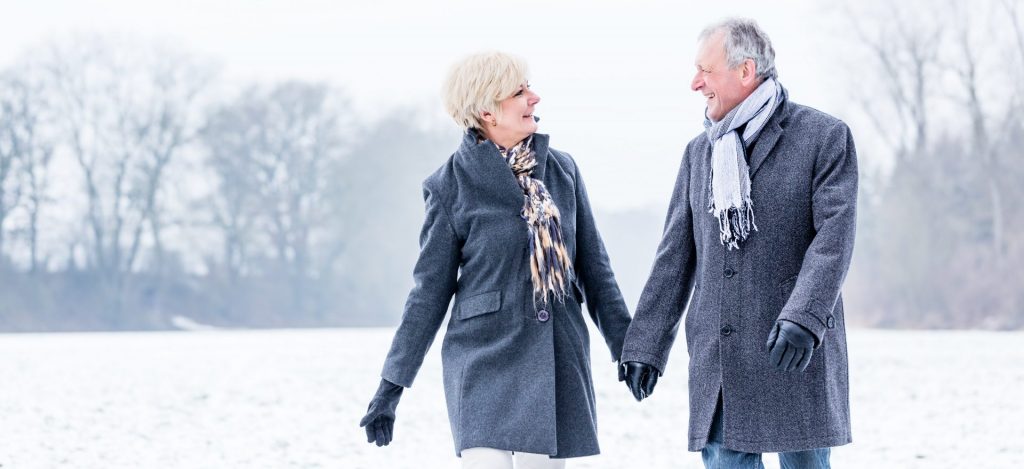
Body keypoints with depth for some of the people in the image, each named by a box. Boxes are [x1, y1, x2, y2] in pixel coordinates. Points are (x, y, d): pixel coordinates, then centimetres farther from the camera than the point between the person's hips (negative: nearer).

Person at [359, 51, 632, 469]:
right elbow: (430, 291, 0)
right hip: (485, 360, -4)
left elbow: (593, 267, 13)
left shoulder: (561, 169, 7)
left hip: (557, 361, 4)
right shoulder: (451, 186, -4)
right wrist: (391, 386, 0)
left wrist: (626, 347, 12)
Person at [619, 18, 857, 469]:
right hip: (717, 360, 5)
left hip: (795, 353, -5)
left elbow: (833, 238, -11)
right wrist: (645, 346, 9)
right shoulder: (700, 152, 16)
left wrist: (803, 318, -24)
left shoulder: (825, 137, -1)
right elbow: (675, 259, 15)